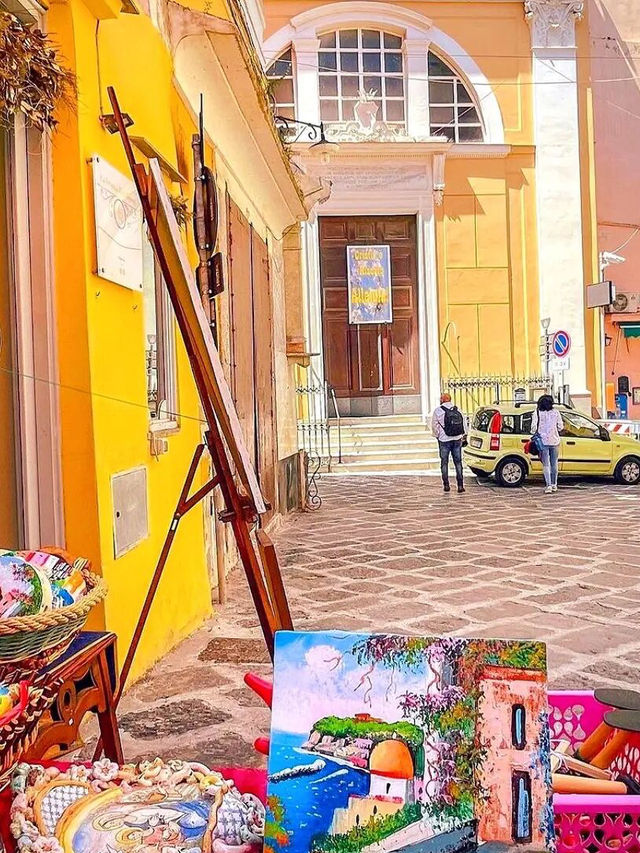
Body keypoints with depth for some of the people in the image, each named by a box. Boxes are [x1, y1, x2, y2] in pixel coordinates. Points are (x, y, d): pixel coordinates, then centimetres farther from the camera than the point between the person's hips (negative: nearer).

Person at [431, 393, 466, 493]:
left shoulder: (438, 411, -6)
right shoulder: (458, 410, 6)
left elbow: (434, 426, -2)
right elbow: (464, 424, 9)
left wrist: (437, 435, 14)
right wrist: (462, 436, 19)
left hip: (444, 440, -3)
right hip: (457, 440, 3)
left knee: (444, 463, 6)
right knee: (458, 462, 6)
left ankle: (446, 485, 5)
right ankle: (460, 485, 1)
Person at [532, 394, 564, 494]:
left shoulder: (537, 413, -5)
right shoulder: (556, 412, 0)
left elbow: (533, 427, -7)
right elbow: (560, 427, 3)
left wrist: (537, 432, 13)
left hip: (543, 441, -2)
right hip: (555, 441, 2)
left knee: (546, 465, 0)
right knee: (554, 463, 14)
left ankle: (549, 485, -10)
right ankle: (554, 485, 21)